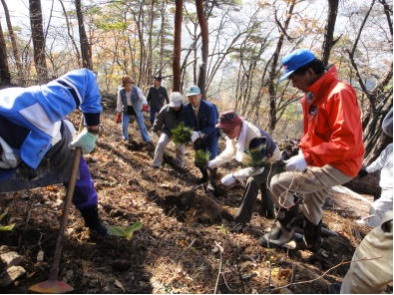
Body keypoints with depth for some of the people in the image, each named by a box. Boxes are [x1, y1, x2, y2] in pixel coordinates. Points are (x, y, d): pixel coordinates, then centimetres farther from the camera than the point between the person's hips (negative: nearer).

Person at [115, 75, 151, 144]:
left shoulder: (137, 90, -21)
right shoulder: (121, 91, -14)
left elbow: (142, 98, -18)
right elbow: (119, 103, -3)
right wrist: (119, 113, 2)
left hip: (136, 109, -2)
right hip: (126, 110, 2)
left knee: (141, 125, 1)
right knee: (124, 125, 5)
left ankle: (147, 140, 15)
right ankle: (125, 137, 33)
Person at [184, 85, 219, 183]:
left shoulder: (209, 107, -26)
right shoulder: (187, 109, -15)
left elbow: (212, 126, -26)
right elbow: (187, 125, -7)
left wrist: (199, 133, -39)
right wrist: (191, 134, -29)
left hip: (211, 135, -4)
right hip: (199, 136, 4)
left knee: (212, 158, -15)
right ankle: (205, 176, 37)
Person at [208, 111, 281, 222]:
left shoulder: (255, 139, -46)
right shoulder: (235, 131, -21)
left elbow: (258, 167, -40)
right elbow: (230, 151, -4)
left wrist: (235, 176, -44)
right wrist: (215, 162, -17)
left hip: (271, 162, -9)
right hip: (258, 160, 9)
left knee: (252, 182, -29)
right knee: (262, 183, 26)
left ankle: (241, 219, -21)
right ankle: (270, 212, 52)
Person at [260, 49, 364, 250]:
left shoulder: (339, 93, -22)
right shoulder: (312, 96, 7)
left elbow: (346, 143, -30)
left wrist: (307, 158, -29)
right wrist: (302, 152, 3)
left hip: (338, 166, -10)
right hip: (321, 163, 10)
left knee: (279, 184, -18)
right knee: (311, 206, 25)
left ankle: (286, 228, 7)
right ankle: (312, 243, 48)